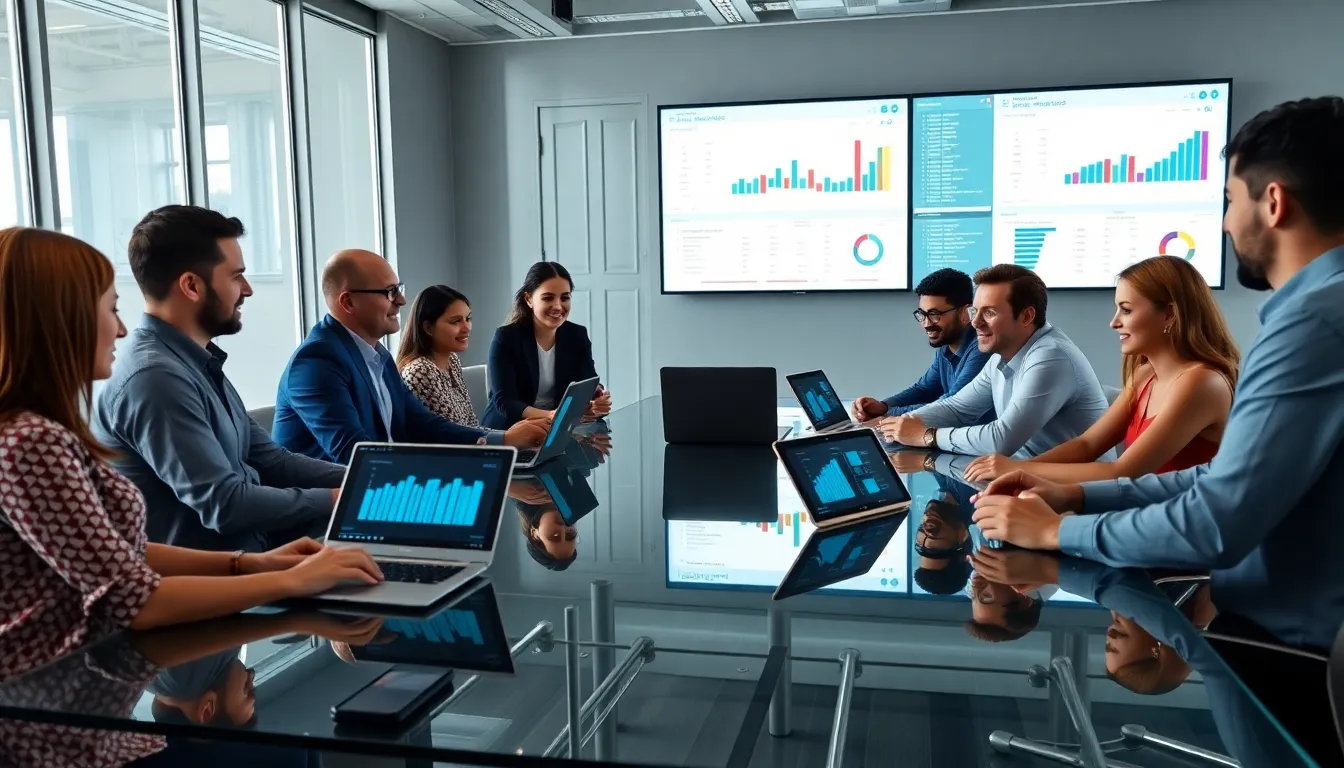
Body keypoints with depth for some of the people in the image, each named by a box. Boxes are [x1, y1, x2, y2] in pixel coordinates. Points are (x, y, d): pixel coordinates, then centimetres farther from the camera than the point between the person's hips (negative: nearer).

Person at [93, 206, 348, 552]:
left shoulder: (198, 363, 11)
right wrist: (339, 498, -14)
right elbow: (226, 504, -23)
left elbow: (270, 460, 10)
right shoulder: (155, 378, -21)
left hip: (248, 550, 9)